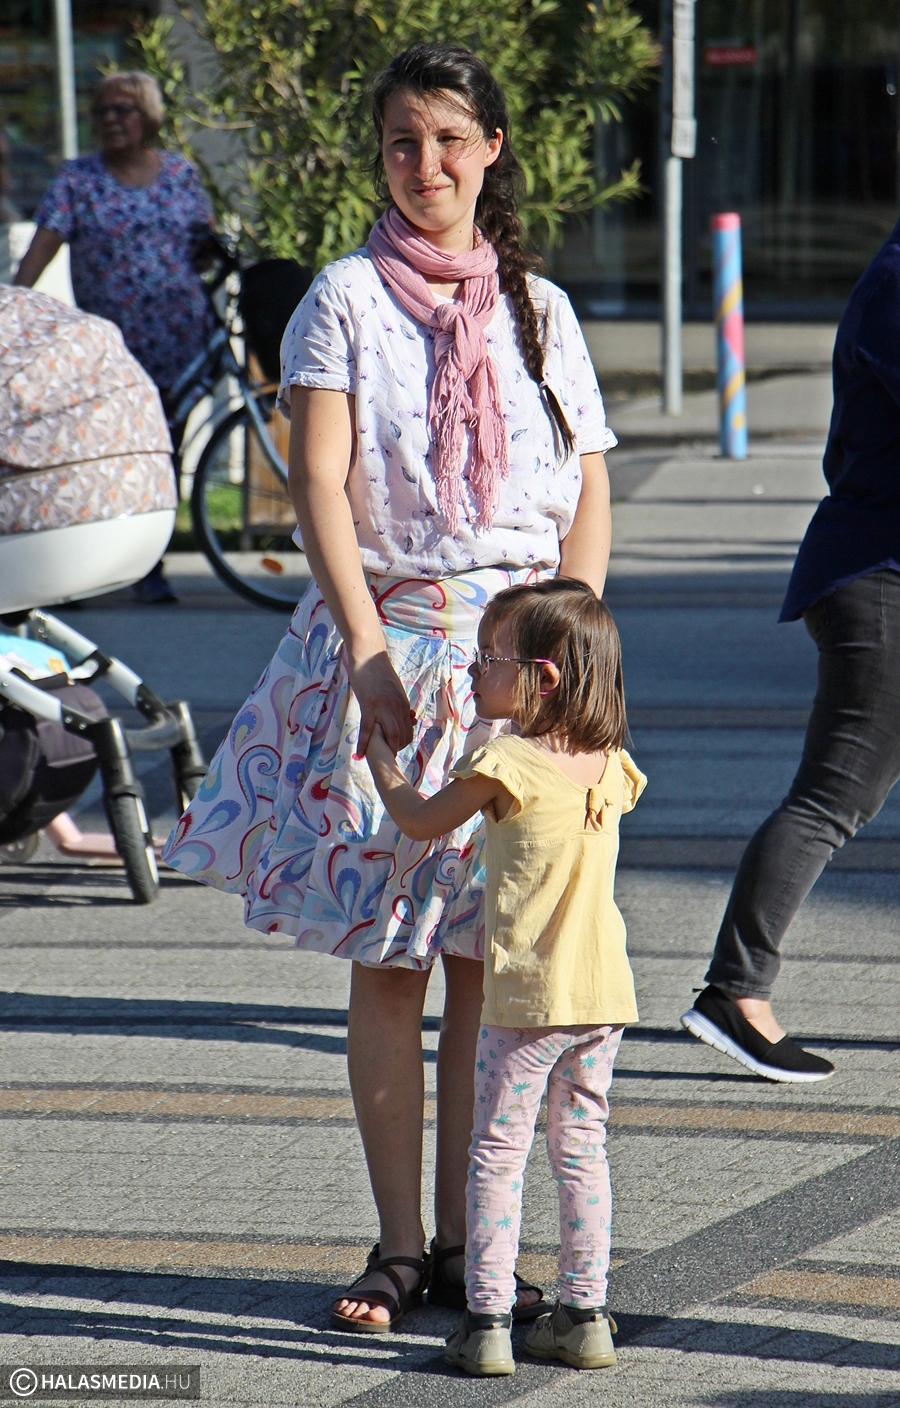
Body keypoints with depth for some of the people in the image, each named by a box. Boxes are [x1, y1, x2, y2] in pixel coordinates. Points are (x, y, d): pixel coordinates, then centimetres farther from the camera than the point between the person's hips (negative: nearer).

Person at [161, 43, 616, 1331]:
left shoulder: (540, 311, 11)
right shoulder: (347, 299, 1)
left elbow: (590, 498, 9)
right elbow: (318, 479, -9)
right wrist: (370, 651, -18)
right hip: (385, 645, -2)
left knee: (488, 963, 3)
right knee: (389, 963, 0)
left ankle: (463, 1241, 10)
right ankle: (400, 1244, 6)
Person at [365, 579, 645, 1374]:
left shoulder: (505, 764, -13)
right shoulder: (611, 767, 3)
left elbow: (420, 820, 2)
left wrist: (379, 755, 20)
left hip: (527, 996, -5)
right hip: (606, 990, 6)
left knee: (498, 1155, 3)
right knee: (582, 1150, 14)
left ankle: (488, 1321, 1)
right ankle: (585, 1316, 15)